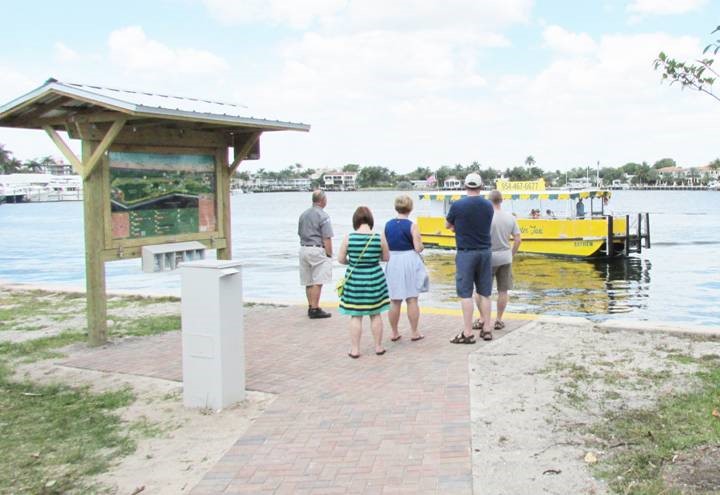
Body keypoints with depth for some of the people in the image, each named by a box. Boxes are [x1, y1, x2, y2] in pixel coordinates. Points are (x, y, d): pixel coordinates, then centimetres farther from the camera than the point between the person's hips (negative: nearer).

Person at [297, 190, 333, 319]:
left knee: (309, 282, 13)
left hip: (304, 249, 8)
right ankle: (315, 309, -6)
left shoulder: (303, 215, 12)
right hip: (317, 249, -8)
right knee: (317, 282, -5)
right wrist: (329, 255, -9)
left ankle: (311, 307, 20)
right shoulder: (323, 216, -11)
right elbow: (327, 238, -14)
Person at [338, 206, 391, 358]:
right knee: (376, 314, 14)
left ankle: (355, 349, 12)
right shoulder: (380, 237, -10)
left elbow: (340, 259, -4)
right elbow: (386, 257, 2)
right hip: (374, 279, 1)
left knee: (356, 316, 7)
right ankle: (378, 347, 23)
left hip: (354, 279, -1)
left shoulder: (348, 237, -12)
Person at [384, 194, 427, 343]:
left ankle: (394, 333, 18)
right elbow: (418, 248, -12)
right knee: (412, 300, 6)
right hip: (409, 262, -3)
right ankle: (414, 333, 13)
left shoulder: (388, 225, 1)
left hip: (393, 262, 3)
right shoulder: (412, 226, -10)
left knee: (394, 301, 10)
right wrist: (419, 241, 8)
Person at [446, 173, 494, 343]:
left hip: (466, 252, -4)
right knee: (484, 293, 11)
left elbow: (448, 225, 3)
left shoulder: (458, 205, -11)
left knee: (465, 293, 0)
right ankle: (487, 329, 15)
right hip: (484, 251, 4)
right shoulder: (488, 206, 2)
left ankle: (467, 333, -1)